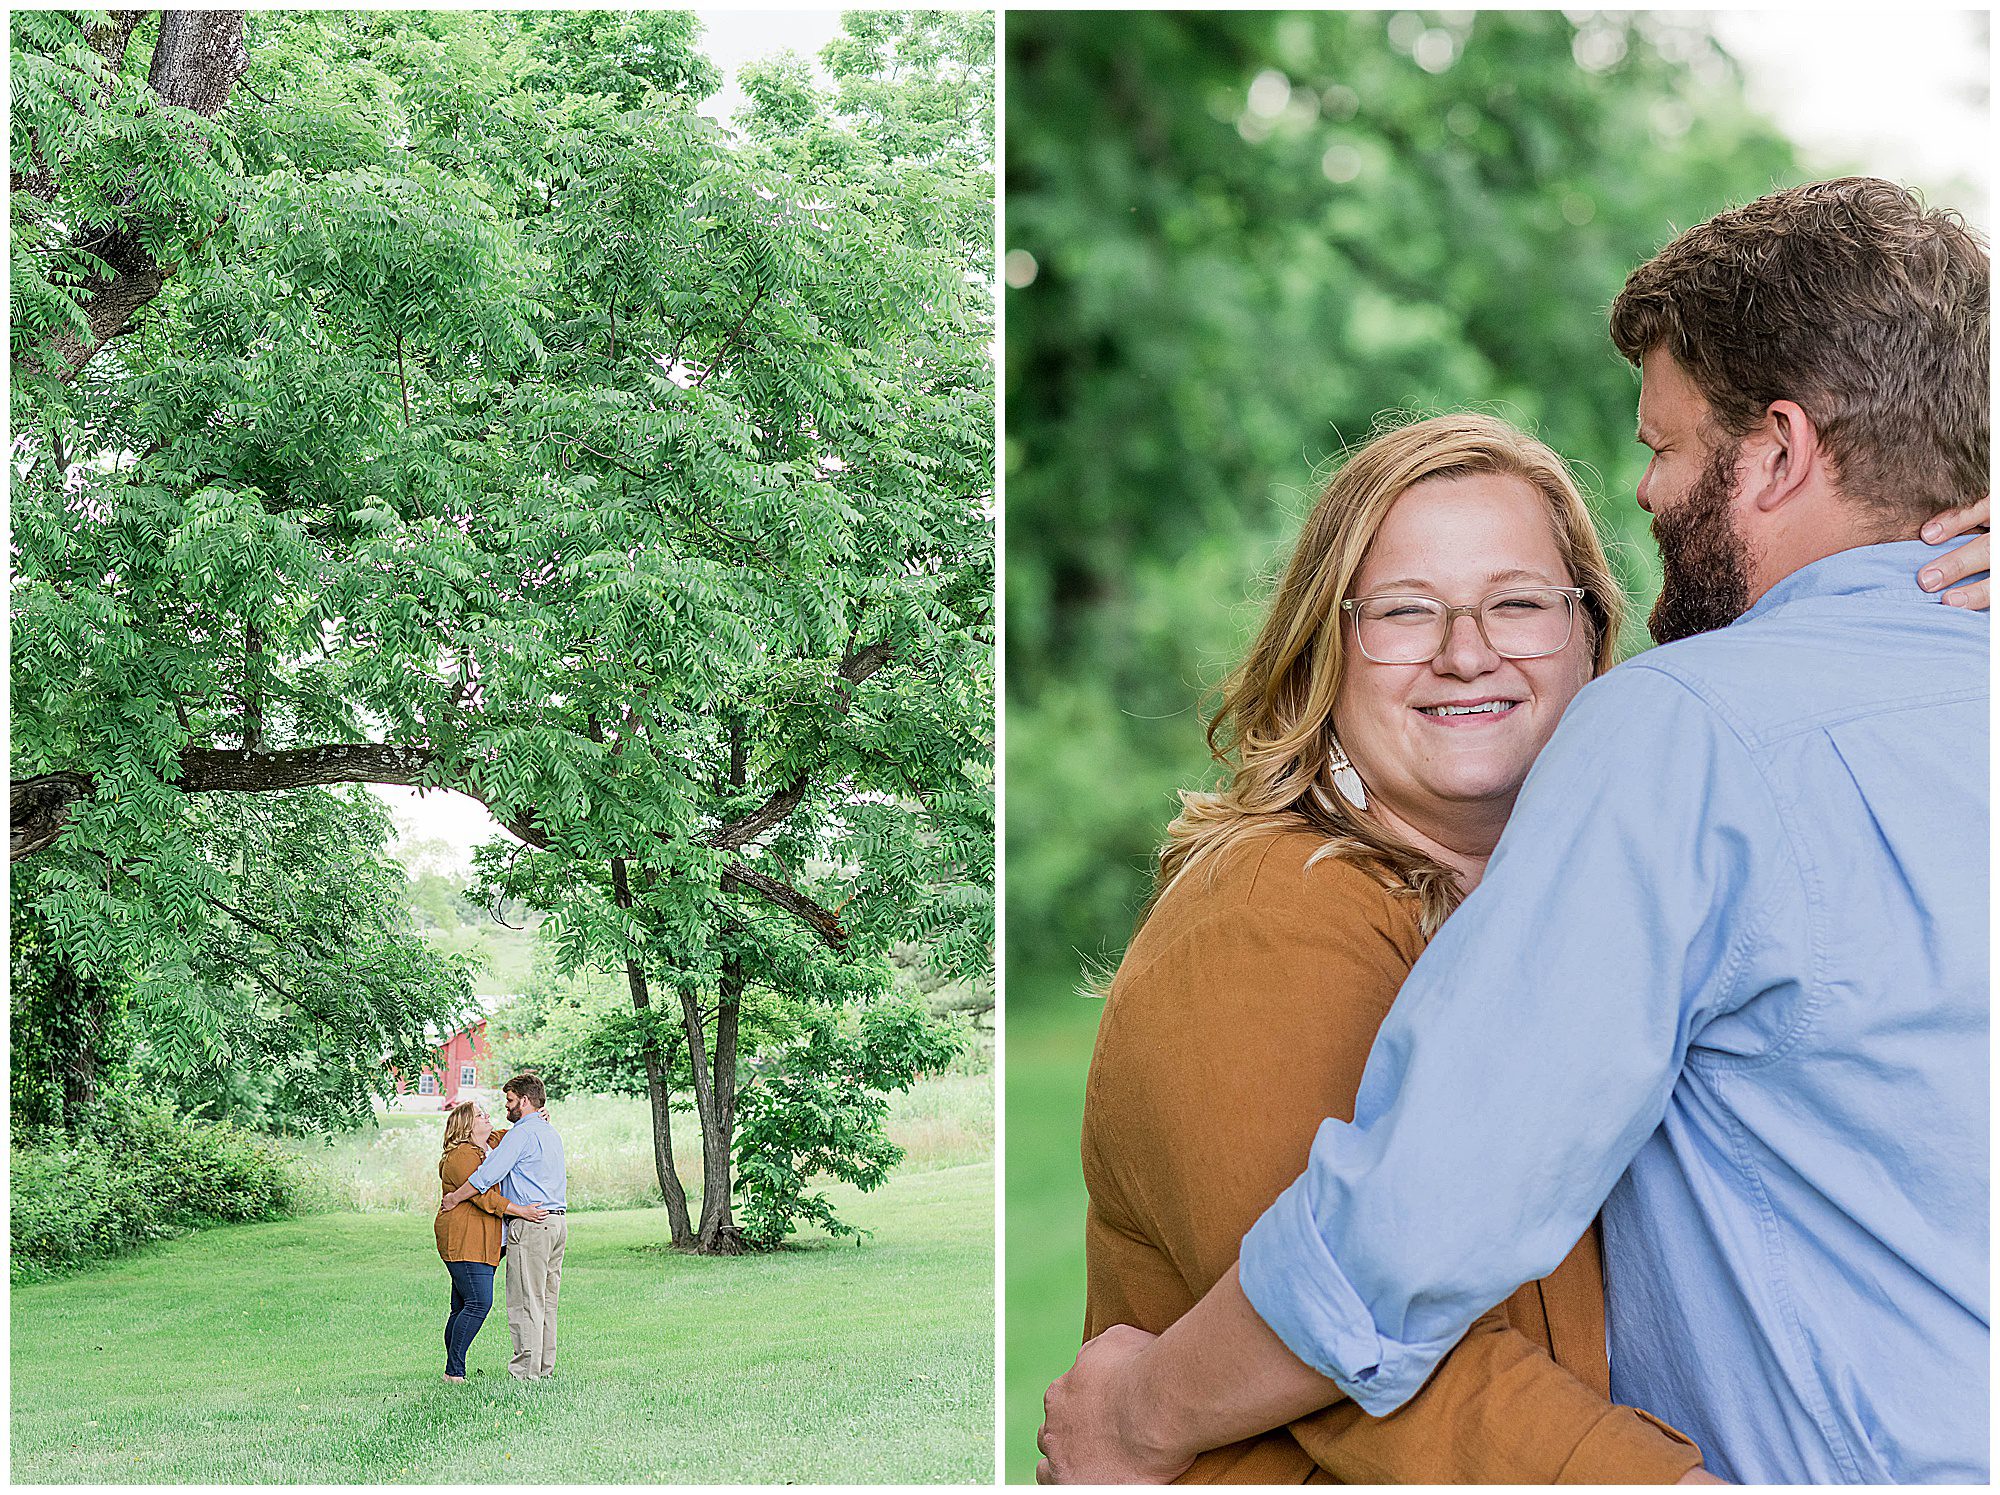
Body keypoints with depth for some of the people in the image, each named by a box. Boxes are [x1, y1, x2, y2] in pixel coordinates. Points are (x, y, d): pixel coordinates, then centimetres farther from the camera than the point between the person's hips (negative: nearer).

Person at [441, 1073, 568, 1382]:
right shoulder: (550, 1133, 20)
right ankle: (545, 1365, 13)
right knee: (546, 1300, 11)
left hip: (530, 1225, -9)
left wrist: (454, 1198, -4)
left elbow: (489, 1174, -13)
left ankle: (526, 1371, -6)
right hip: (557, 1220, 9)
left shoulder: (522, 1133, -10)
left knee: (525, 1301, -6)